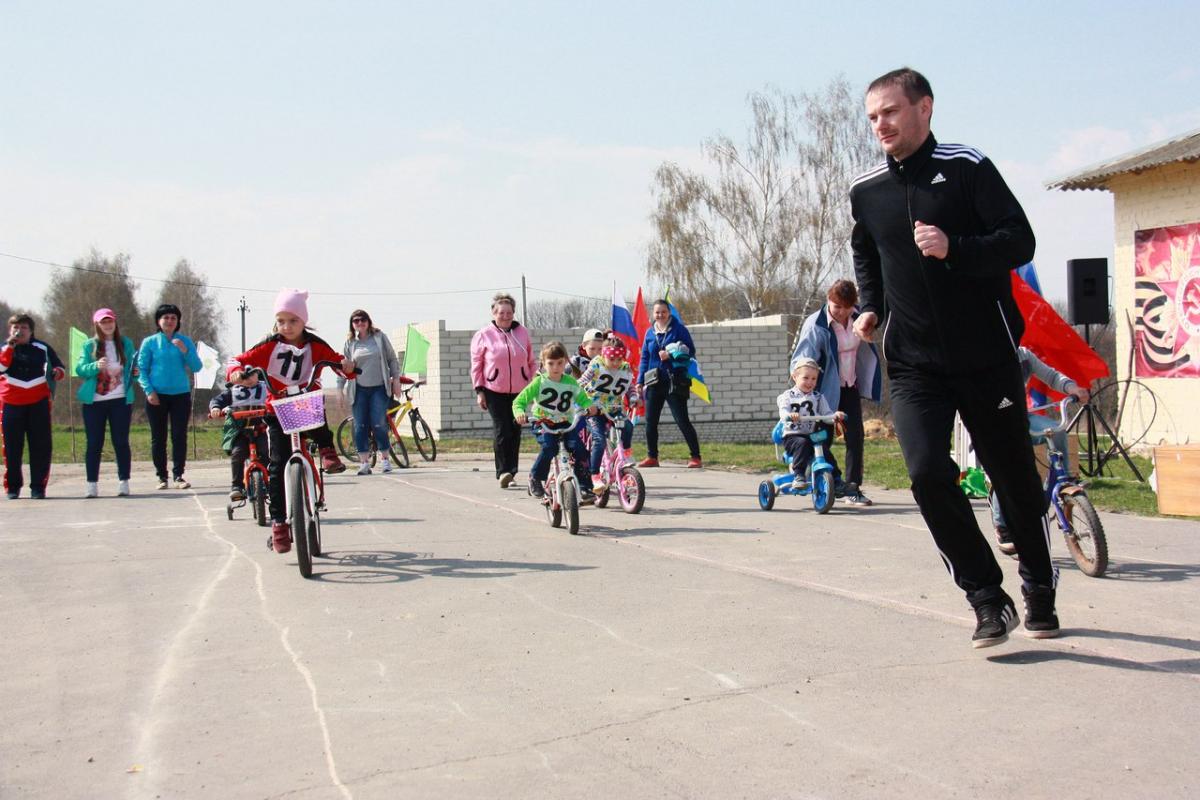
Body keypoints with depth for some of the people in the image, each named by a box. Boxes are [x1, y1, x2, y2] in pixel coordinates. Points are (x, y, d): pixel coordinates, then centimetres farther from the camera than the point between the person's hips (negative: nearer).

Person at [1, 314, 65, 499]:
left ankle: (38, 487, 3)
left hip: (38, 402, 0)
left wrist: (58, 372, -9)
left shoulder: (42, 348, 7)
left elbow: (60, 368, 13)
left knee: (41, 446, -3)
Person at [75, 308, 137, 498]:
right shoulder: (89, 345, 4)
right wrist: (96, 366, -22)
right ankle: (92, 485, 4)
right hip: (94, 402, -1)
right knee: (94, 443, 1)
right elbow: (79, 369, -4)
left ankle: (123, 483, 5)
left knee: (121, 442, 1)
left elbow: (133, 368, 13)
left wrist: (135, 373, -9)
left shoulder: (126, 343, 8)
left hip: (121, 400, 1)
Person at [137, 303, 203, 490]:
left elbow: (197, 367, 2)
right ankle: (161, 476, 10)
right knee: (158, 437, 2)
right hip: (157, 396, -1)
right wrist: (148, 390, -9)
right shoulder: (149, 342, 3)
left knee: (179, 436, -2)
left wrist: (184, 351, -12)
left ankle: (178, 475, 4)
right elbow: (141, 369, 3)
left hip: (181, 395, 1)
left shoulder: (185, 341, 7)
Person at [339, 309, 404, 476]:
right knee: (360, 427, -2)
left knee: (378, 424, -7)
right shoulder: (350, 343, 6)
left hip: (380, 388, -1)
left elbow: (392, 359, 8)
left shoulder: (380, 337, 5)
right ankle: (364, 462, 3)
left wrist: (396, 379, 2)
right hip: (359, 390, 1)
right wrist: (339, 389, 4)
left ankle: (385, 458, 8)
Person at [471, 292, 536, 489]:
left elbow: (531, 361, 12)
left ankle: (512, 471, 15)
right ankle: (502, 472, -6)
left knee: (515, 431, 5)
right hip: (494, 391, -3)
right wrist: (479, 391, -3)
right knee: (501, 430, -11)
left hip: (519, 390, 3)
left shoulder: (522, 332, 6)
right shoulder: (484, 334, -1)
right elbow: (476, 365, 1)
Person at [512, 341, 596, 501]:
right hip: (543, 423, -2)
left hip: (566, 423, 2)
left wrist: (590, 406, -13)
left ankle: (585, 488, -10)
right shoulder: (539, 383, -5)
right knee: (549, 447, -30)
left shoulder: (571, 382, 4)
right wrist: (520, 413, -27)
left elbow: (582, 398, 12)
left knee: (578, 448, -19)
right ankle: (535, 478, -4)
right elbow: (519, 401, -5)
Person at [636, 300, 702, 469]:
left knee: (682, 420, -7)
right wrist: (640, 381, 9)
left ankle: (695, 457, -2)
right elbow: (644, 358, 15)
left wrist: (671, 355, -19)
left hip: (675, 383, -5)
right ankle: (652, 456, 18)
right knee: (650, 421, 6)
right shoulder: (650, 333, 12)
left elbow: (690, 352, -5)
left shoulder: (679, 329, -2)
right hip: (654, 383, 5)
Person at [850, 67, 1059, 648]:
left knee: (1015, 476, 8)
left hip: (986, 356, -2)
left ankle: (1039, 592, 32)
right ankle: (988, 600, -2)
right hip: (914, 364, 2)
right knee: (928, 473, -17)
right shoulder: (866, 191, 6)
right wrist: (872, 307, 12)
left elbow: (1019, 241, -11)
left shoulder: (967, 168, -6)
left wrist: (954, 249, -26)